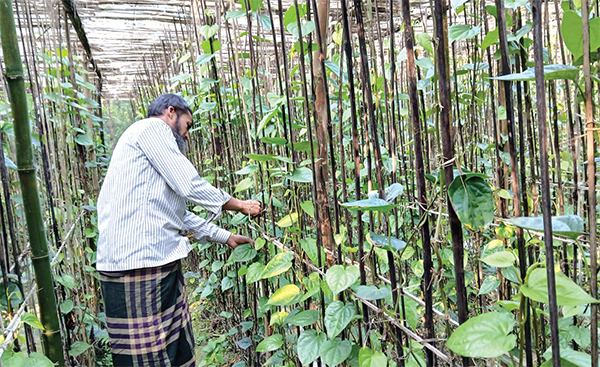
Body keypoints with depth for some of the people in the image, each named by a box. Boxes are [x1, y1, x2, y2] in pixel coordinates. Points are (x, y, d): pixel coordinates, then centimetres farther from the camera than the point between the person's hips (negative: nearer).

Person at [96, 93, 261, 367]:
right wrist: (240, 205, 2)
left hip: (161, 263, 10)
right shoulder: (152, 128, -3)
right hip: (136, 264, -10)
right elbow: (190, 186, -11)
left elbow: (181, 217, 26)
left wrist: (227, 237, 26)